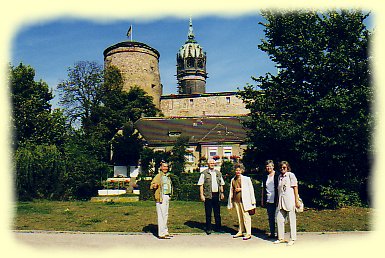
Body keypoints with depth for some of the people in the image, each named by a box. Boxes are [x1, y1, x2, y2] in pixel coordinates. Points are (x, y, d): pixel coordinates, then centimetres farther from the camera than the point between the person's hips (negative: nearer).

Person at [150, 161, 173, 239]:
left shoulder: (167, 176, 17)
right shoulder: (158, 176, -9)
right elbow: (152, 185, -15)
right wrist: (154, 186, -36)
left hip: (167, 197, 9)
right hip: (161, 197, -9)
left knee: (165, 215, 15)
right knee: (161, 215, -8)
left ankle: (165, 232, 26)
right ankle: (161, 234, -3)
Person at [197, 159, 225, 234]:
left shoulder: (218, 173, 14)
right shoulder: (204, 173, 0)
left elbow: (221, 184, 20)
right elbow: (201, 185, -3)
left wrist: (222, 193, 13)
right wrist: (201, 195, -9)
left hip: (217, 195, 4)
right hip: (208, 195, -4)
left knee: (217, 212, 10)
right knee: (208, 213, 3)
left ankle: (218, 227, 21)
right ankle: (208, 229, 12)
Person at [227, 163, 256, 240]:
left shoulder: (246, 179, -1)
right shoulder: (233, 180, 12)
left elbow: (251, 189, 0)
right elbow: (231, 191, 20)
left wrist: (241, 189, -10)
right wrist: (230, 201, 18)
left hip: (244, 200, -5)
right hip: (236, 200, 5)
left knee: (246, 216, -5)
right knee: (239, 216, 11)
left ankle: (248, 233, 1)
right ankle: (240, 231, 22)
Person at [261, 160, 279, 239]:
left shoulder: (277, 175, -4)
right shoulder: (265, 177, 11)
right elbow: (263, 189, 14)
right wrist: (262, 200, 11)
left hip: (276, 200, -4)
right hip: (268, 201, 5)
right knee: (270, 218, 10)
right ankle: (272, 233, 19)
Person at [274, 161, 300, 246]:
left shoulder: (291, 175, -4)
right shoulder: (279, 177, 14)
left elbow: (295, 188, -6)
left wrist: (296, 201, -9)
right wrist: (278, 201, 16)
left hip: (290, 200, -6)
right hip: (281, 200, 6)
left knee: (291, 219, 2)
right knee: (279, 219, 6)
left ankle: (292, 239, 12)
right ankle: (281, 238, 17)